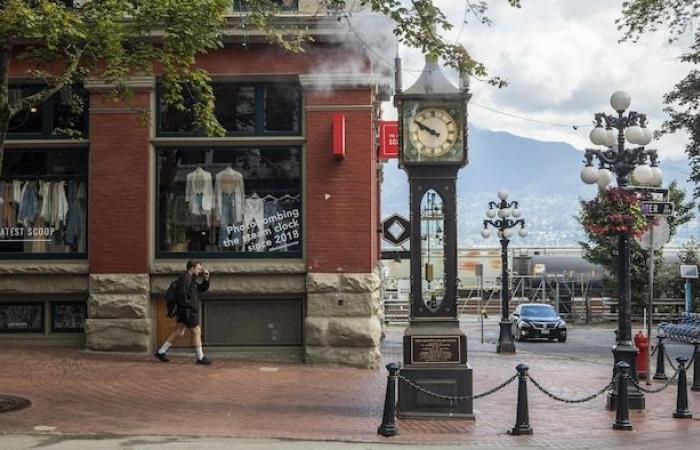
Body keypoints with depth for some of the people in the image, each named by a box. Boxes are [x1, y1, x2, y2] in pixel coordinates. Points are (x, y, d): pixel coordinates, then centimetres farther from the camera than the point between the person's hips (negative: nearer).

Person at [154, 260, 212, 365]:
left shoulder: (191, 279, 18)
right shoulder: (185, 277, -14)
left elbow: (202, 289, 24)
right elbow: (182, 293, -24)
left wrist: (206, 278, 10)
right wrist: (187, 305, -23)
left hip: (188, 311, 10)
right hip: (188, 310, -10)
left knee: (179, 333, 12)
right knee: (196, 332, -3)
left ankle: (161, 352, 16)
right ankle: (200, 358, 5)